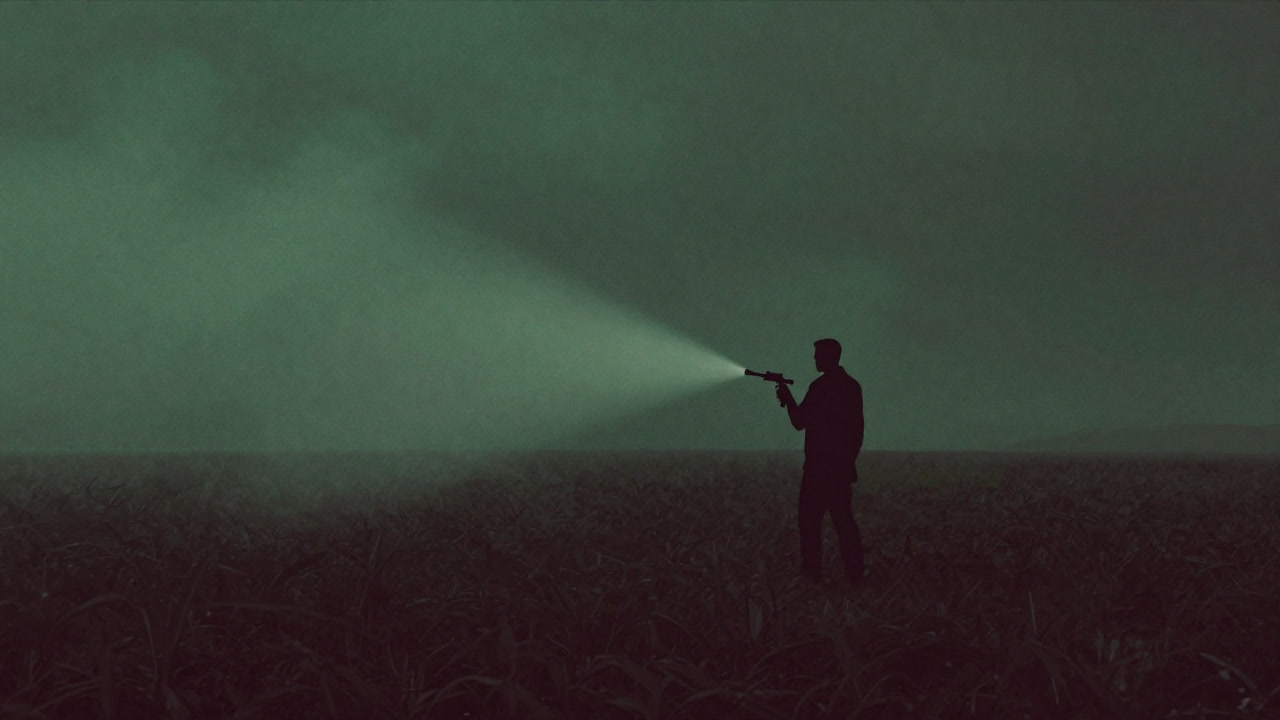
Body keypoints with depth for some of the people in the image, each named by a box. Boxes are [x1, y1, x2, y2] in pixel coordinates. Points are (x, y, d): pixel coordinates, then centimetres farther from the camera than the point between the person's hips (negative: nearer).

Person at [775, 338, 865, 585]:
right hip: (843, 463, 6)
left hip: (820, 464, -6)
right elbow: (857, 428, 14)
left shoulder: (820, 387, -13)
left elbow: (800, 422, -8)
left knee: (811, 518, 2)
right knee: (843, 518, 10)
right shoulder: (853, 386, 9)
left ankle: (812, 571, 0)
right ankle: (854, 573, 6)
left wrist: (787, 397, 5)